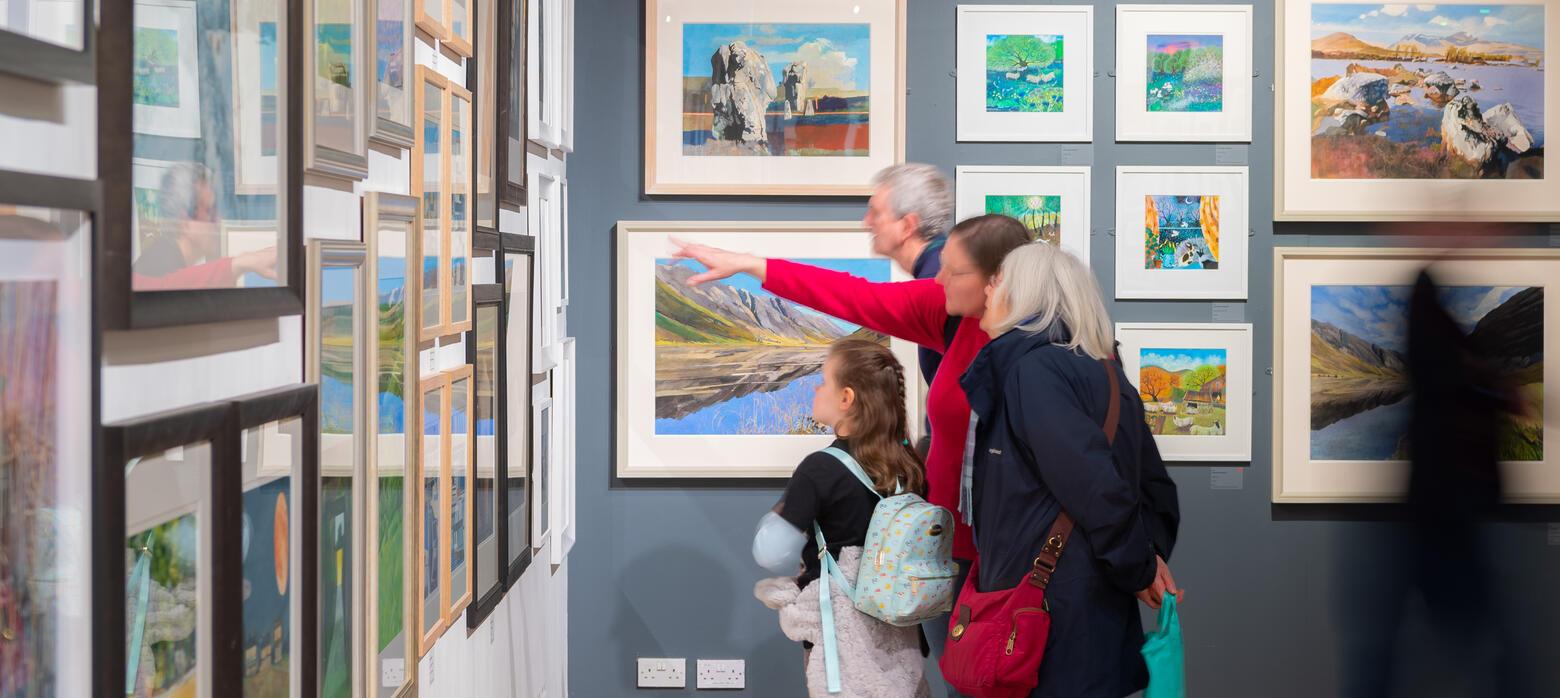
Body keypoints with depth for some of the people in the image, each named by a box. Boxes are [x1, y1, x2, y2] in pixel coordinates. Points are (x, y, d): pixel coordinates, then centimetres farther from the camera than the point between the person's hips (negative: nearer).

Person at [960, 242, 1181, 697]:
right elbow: (1155, 485, 16)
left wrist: (1138, 569, -12)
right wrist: (1150, 554, 6)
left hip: (1055, 608, -9)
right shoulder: (1099, 374, 14)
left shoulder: (1035, 369, -15)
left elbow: (1095, 487, -23)